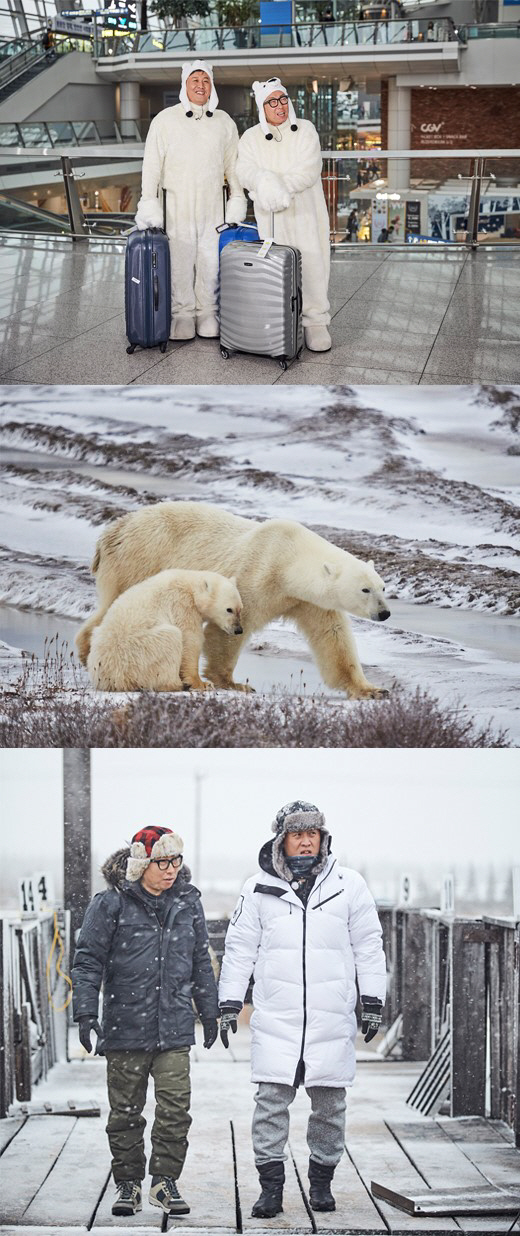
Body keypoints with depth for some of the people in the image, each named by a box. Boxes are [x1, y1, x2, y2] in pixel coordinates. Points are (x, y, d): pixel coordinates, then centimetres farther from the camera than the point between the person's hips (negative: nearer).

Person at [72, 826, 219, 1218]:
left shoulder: (187, 902, 8)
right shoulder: (111, 904, -4)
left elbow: (201, 961, 18)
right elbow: (88, 962, -2)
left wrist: (209, 1011, 21)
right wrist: (86, 1013, -9)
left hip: (174, 1028, 2)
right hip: (125, 1028, -2)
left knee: (176, 1108, -5)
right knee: (126, 1111, 6)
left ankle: (165, 1181, 7)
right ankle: (128, 1183, 17)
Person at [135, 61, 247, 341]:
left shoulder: (224, 122, 10)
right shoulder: (166, 120, 1)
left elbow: (233, 164, 15)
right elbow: (152, 164, 0)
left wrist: (237, 199, 11)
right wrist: (149, 202, -5)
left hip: (212, 207, 2)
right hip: (176, 205, -2)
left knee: (211, 263, 2)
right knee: (180, 262, -3)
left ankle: (208, 317, 11)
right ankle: (182, 316, 5)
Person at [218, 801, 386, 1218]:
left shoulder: (349, 885, 4)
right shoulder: (259, 889, 4)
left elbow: (368, 946, 9)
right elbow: (239, 949, 9)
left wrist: (373, 1002, 4)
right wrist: (230, 1004, 5)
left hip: (332, 1019, 1)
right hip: (275, 1019, 0)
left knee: (329, 1103, 6)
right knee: (272, 1100, -6)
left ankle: (321, 1180, 21)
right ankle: (271, 1186, 2)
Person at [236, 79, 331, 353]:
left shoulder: (305, 130, 4)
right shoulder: (251, 138, 9)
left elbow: (309, 171, -9)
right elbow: (245, 170, -8)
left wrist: (281, 186, -23)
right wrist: (265, 182, -30)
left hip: (304, 210, -1)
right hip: (271, 215, 1)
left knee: (311, 263, -7)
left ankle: (315, 322, -3)